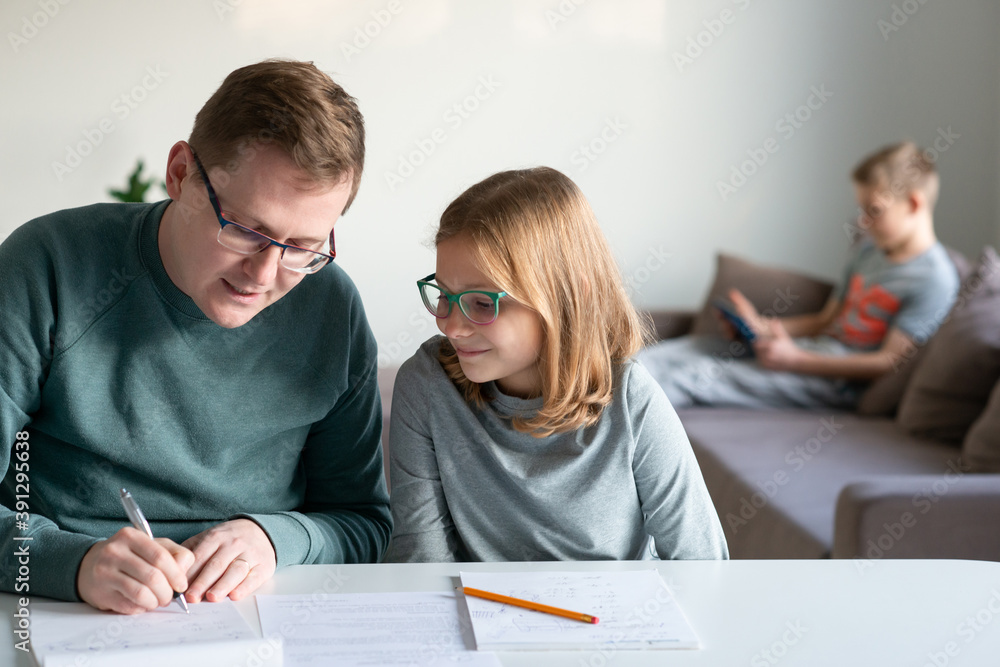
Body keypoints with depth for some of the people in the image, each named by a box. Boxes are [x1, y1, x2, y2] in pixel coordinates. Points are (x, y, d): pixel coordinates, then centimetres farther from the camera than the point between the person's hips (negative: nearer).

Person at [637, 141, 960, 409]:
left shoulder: (933, 279, -11)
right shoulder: (870, 251, 18)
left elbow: (891, 360, -17)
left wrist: (795, 360, -21)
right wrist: (761, 326, 5)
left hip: (840, 381, -9)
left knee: (701, 376, -21)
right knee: (699, 346, -6)